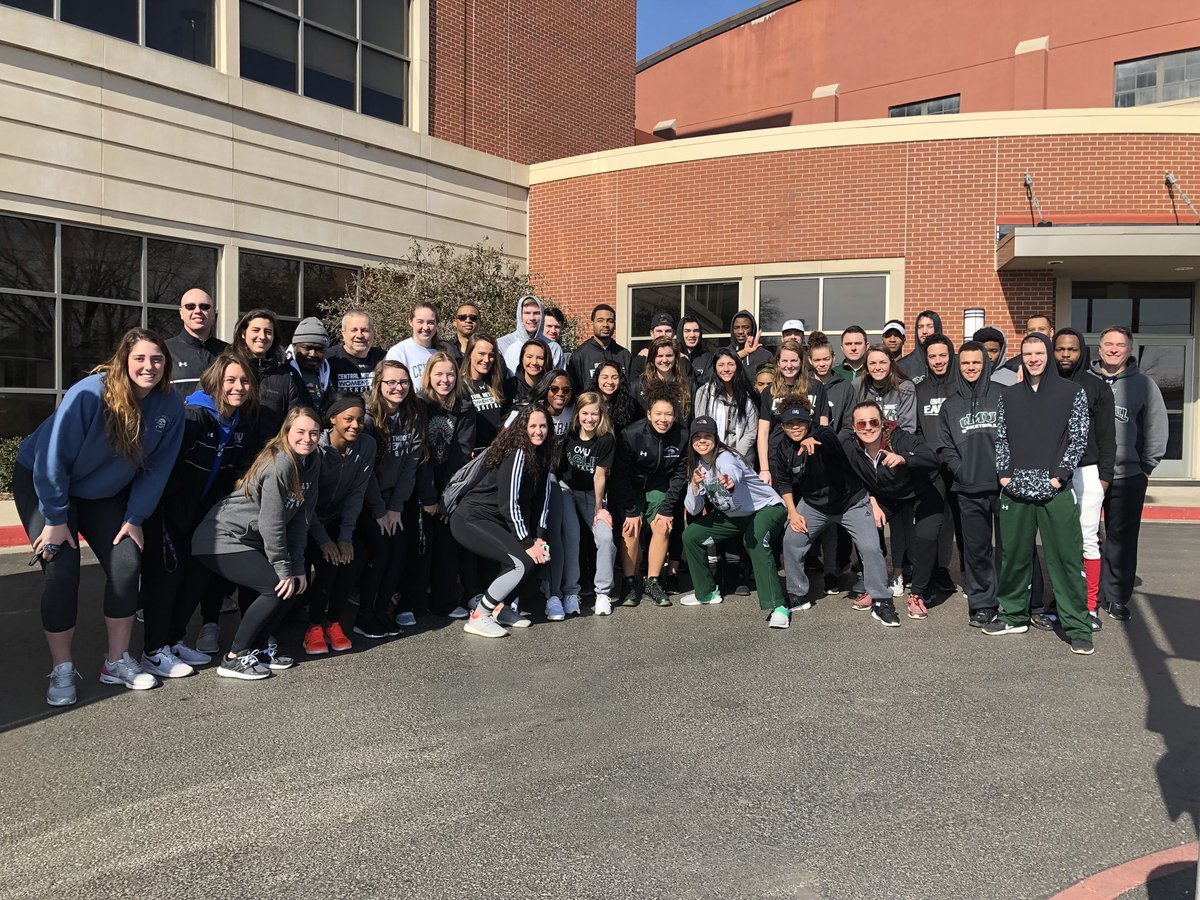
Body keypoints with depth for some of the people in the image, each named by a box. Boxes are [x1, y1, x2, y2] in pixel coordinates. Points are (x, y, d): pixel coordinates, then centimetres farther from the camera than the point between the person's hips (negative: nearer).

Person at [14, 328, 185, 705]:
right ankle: (61, 670, 1)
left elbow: (156, 468, -6)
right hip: (41, 481, -4)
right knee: (61, 570, -15)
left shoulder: (170, 406, -16)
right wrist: (55, 519, -21)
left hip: (104, 494, 4)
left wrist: (135, 518, -7)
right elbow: (52, 458, -25)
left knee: (127, 564, -8)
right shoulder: (90, 394, -30)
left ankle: (117, 662, 7)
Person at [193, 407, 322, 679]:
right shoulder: (279, 465, -23)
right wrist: (284, 569, -17)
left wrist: (297, 566, -4)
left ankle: (259, 645, 17)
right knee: (279, 587, -17)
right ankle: (234, 658, -6)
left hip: (251, 541, 9)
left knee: (296, 583, 1)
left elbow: (301, 518, 1)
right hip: (222, 539, -9)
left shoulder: (311, 461, 2)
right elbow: (271, 523, -23)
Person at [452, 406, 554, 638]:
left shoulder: (541, 456, 9)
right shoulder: (517, 454, -18)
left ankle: (499, 607, 14)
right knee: (523, 563, -21)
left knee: (542, 554, 1)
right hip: (470, 520, -9)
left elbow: (542, 499, 7)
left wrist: (539, 538, -4)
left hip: (495, 521, 9)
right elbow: (509, 504, -22)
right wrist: (528, 544, -19)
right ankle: (478, 617, -9)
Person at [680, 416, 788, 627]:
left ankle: (777, 607, -35)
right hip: (731, 515, 8)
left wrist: (729, 481, -75)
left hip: (765, 508, -8)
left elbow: (732, 473, -51)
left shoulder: (725, 458, -24)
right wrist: (694, 484, -27)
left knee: (755, 541, -36)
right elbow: (693, 510, -9)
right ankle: (707, 592, 19)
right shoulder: (697, 465, -4)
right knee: (690, 536, 1)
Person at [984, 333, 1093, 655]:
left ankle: (1077, 627, 5)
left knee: (1066, 558, -3)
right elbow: (1001, 438, 12)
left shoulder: (1072, 392, 4)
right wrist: (1004, 474, 0)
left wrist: (1059, 476, -9)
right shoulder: (1009, 396, 13)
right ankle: (1014, 616, 23)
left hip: (1055, 491, -3)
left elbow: (1079, 438, -1)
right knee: (1013, 555, 9)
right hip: (1015, 490, 3)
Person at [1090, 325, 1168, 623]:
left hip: (1127, 476, 0)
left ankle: (1116, 597, 17)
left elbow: (1156, 429, 3)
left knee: (1122, 539, 6)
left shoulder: (1144, 384, 3)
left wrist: (1146, 466, 0)